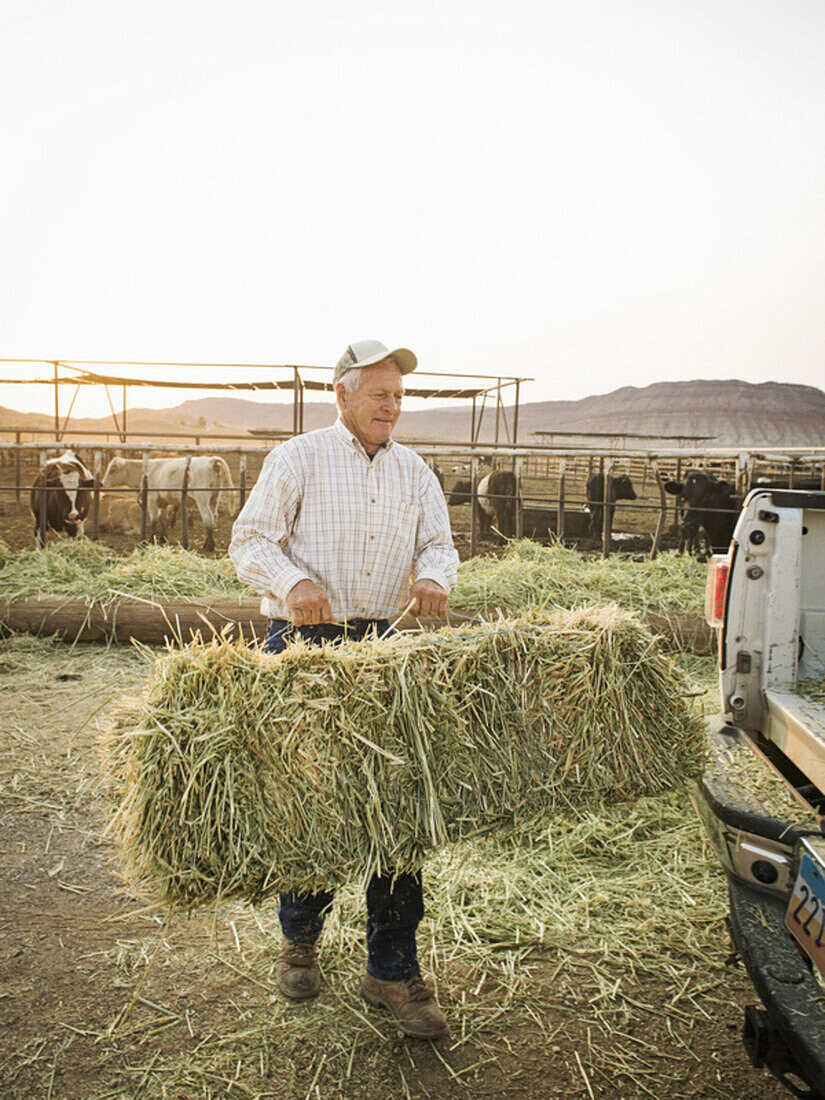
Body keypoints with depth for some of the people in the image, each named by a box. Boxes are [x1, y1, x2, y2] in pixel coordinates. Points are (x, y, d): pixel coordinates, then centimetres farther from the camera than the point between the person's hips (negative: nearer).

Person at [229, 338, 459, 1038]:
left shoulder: (415, 473, 15)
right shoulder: (298, 459, 2)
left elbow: (440, 545, 12)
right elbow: (250, 542, -2)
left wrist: (433, 577, -12)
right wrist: (295, 583, -21)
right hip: (305, 642, -3)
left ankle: (393, 969, 13)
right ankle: (300, 938, 31)